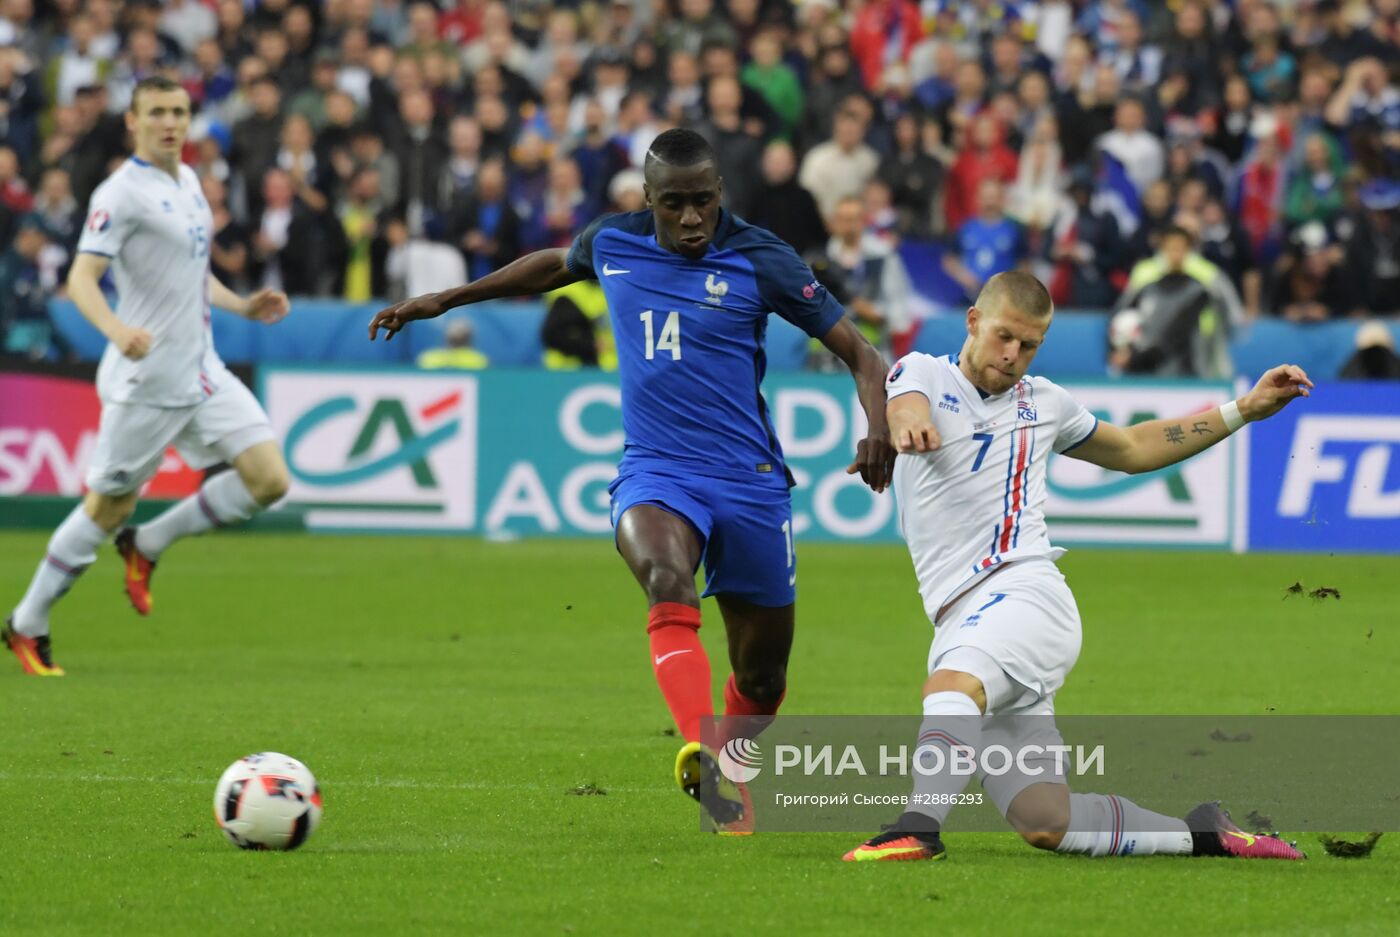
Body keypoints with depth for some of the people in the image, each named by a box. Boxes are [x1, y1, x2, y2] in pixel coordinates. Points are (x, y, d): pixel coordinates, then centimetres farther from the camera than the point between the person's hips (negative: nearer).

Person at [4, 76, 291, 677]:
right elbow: (81, 278, -23)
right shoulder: (122, 193, -14)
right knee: (108, 508, 0)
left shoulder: (187, 182, 12)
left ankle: (145, 547, 13)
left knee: (268, 481, -4)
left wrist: (243, 307, 15)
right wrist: (116, 329, -40)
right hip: (146, 379, -8)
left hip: (203, 373, 8)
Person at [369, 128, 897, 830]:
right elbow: (553, 266, 29)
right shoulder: (611, 244, 5)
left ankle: (730, 772, 40)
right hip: (654, 474, 0)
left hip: (749, 482, 0)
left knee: (762, 677, 8)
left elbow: (858, 352, -2)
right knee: (668, 585, -34)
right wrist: (443, 300, 33)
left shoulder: (760, 261, -5)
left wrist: (878, 429, -21)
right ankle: (708, 762, -51)